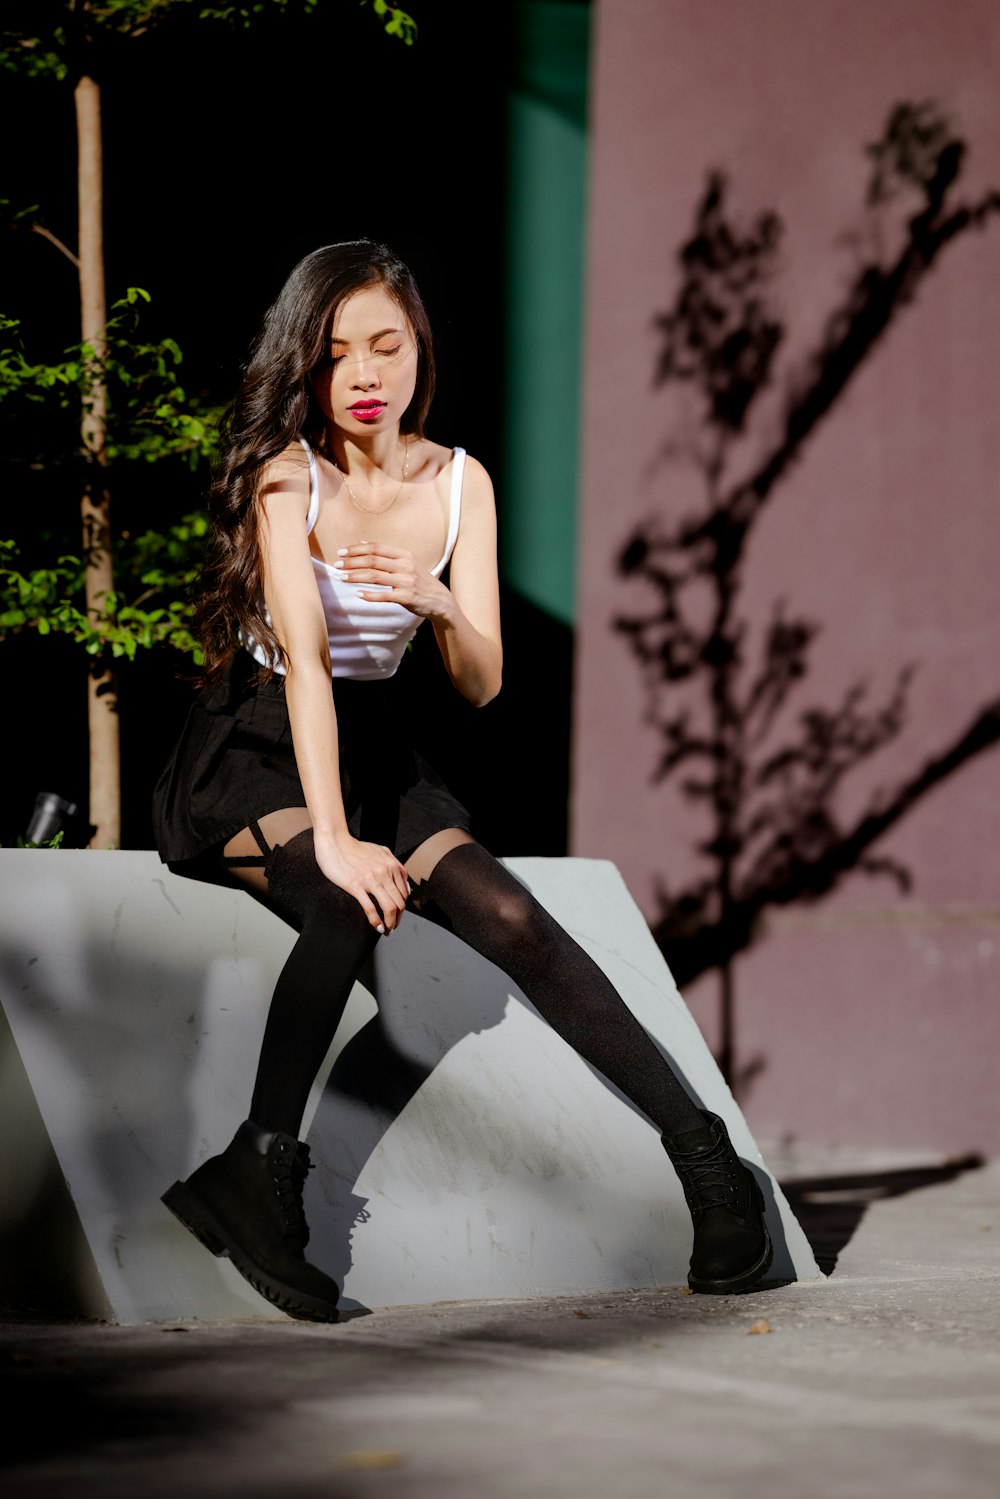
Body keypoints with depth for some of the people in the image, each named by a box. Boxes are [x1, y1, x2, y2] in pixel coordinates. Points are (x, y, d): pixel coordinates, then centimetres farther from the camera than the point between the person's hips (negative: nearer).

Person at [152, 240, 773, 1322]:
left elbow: (481, 685, -4)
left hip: (376, 753, 4)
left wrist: (440, 603, -28)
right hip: (250, 756, -4)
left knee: (510, 918, -22)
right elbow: (303, 654, -25)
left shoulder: (459, 482, 0)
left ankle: (702, 1152, -21)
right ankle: (259, 1174, -28)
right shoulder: (286, 471, -14)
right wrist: (334, 838, -36)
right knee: (353, 904, -35)